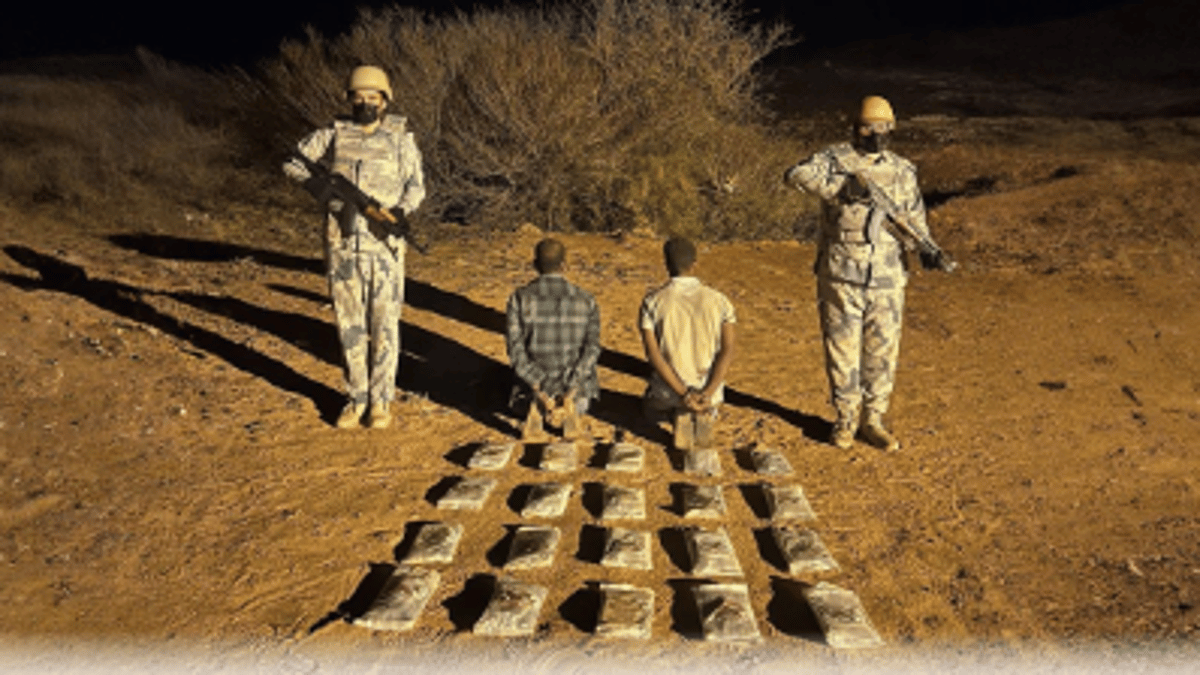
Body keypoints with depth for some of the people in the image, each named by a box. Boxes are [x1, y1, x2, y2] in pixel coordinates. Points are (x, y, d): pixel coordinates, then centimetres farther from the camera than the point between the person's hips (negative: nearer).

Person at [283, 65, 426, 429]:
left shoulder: (400, 139, 2)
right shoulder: (334, 134, 5)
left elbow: (416, 185, 6)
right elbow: (293, 161, 13)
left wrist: (401, 210, -13)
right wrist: (324, 188, -2)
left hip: (383, 245, -2)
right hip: (342, 245, 2)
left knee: (384, 324, 2)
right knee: (349, 323, 9)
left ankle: (381, 400, 14)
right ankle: (356, 397, 21)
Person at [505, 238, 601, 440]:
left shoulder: (520, 298, -9)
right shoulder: (586, 300, -6)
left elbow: (516, 349, -16)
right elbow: (592, 348, -16)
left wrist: (540, 391, -16)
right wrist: (570, 392, -19)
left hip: (536, 385, 0)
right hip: (575, 383, 0)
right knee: (580, 403, 38)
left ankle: (537, 408, 4)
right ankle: (569, 405, 4)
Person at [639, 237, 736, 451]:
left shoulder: (652, 301, -8)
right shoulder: (719, 301, -5)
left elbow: (653, 353, -15)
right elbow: (728, 351, -14)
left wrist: (682, 394, -15)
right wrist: (707, 394, -17)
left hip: (668, 393, -4)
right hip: (709, 391, 4)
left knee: (652, 410, 33)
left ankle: (677, 415, 4)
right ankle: (704, 416, 12)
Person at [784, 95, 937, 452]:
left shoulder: (902, 170, 11)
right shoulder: (836, 158, -1)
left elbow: (914, 217, 13)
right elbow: (796, 175, -18)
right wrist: (844, 186, -27)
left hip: (887, 279, 3)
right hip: (841, 275, -3)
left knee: (883, 351, 7)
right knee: (842, 348, 4)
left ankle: (873, 420, 21)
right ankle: (846, 419, 19)